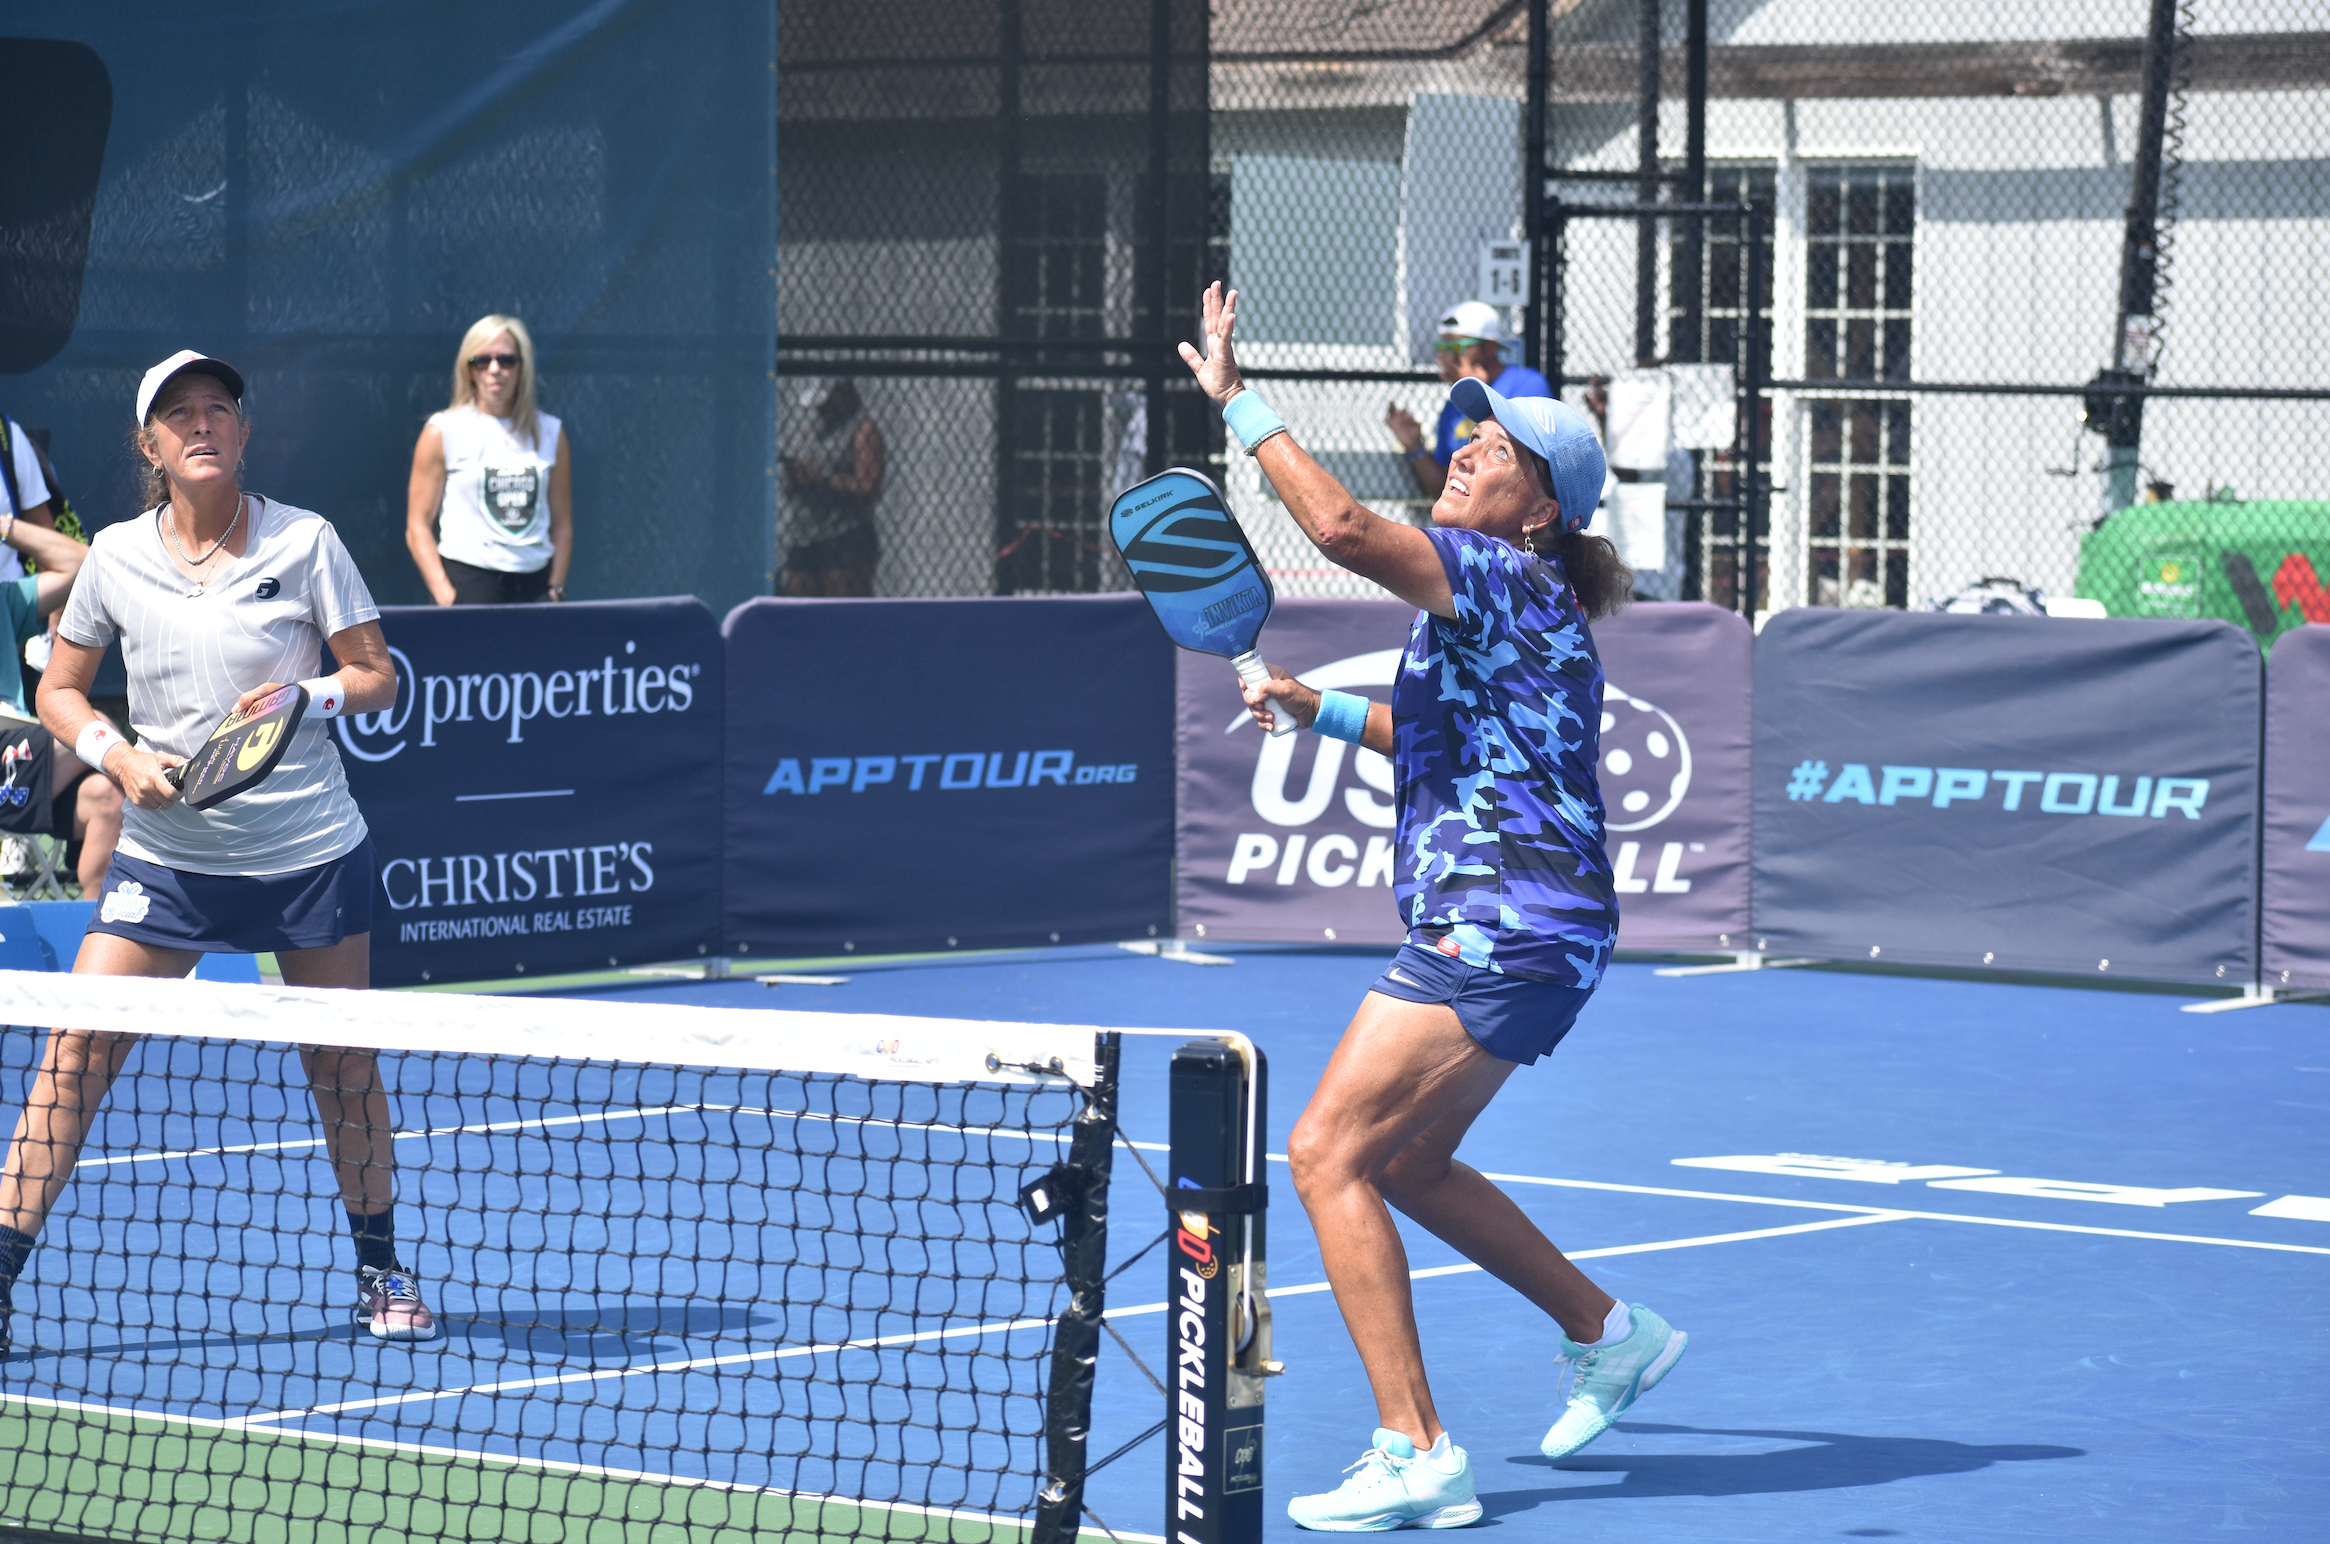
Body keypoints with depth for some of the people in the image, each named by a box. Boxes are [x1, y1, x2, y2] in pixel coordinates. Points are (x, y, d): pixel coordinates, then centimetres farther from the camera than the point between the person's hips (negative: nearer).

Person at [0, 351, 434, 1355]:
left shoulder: (303, 542, -4)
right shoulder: (116, 557, 0)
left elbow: (377, 676, 1)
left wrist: (311, 696, -19)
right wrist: (118, 756, -11)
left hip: (311, 848, 0)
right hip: (167, 851, 1)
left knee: (343, 1067, 8)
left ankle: (381, 1273, 27)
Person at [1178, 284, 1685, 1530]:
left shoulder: (1507, 579, -13)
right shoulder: (1504, 604, 18)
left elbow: (1343, 527, -29)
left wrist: (1237, 402, -22)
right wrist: (1319, 709, 27)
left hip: (1502, 934, -11)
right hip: (1508, 932, 11)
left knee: (1328, 1154, -13)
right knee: (1404, 1163, 23)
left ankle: (1414, 1453, -16)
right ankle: (1605, 1335, 34)